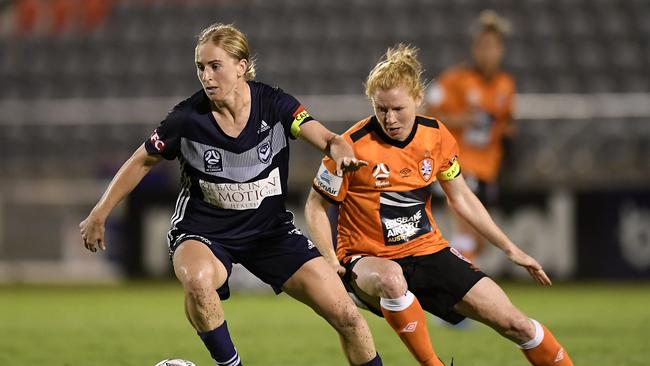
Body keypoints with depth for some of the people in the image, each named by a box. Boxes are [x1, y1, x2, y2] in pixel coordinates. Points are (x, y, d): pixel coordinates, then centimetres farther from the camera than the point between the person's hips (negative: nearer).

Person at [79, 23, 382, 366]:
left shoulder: (274, 105, -13)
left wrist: (340, 148, -48)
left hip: (270, 229, 2)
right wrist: (99, 215, -1)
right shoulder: (188, 118, -15)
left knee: (347, 316, -6)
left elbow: (325, 138, -24)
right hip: (203, 231, -2)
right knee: (197, 279, -40)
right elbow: (142, 162, -1)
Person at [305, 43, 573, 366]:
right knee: (390, 278, -42)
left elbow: (461, 198, 11)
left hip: (428, 251, 4)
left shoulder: (436, 136, -3)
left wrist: (510, 249, 12)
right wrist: (331, 262, -19)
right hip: (369, 260, -4)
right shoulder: (353, 146, -17)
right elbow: (316, 206, -5)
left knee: (513, 322, -6)